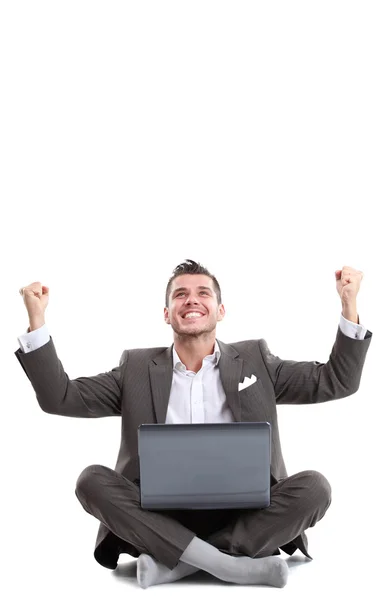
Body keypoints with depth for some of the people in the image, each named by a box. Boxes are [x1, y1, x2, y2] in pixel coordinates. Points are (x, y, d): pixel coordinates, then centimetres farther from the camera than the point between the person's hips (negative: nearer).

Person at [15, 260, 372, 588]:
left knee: (314, 487, -24)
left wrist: (350, 305, -1)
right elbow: (60, 397, 7)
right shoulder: (138, 369, 13)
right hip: (160, 519, 0)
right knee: (92, 480, -23)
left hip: (242, 516, 0)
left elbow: (336, 382, 10)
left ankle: (171, 564, -24)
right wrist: (37, 320, -2)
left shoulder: (254, 359, 13)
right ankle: (235, 565, -28)